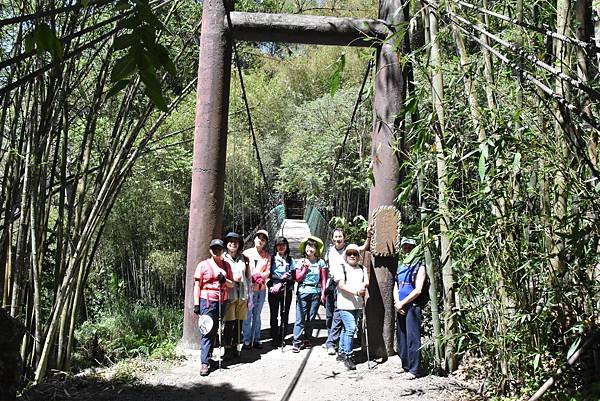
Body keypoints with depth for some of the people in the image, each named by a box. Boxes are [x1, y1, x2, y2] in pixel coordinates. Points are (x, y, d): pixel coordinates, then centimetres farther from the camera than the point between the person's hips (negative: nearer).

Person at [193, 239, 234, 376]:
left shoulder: (226, 265, 12)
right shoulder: (203, 265, 1)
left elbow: (232, 284, 14)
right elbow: (197, 286, -1)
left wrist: (224, 280, -9)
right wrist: (196, 304, -7)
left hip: (222, 302, 5)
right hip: (207, 301, -4)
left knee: (215, 330, 11)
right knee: (206, 331, -8)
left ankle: (208, 356, 22)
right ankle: (204, 363, -9)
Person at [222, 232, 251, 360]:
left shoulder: (244, 259, 11)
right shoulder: (223, 258, 1)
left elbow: (249, 278, 15)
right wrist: (232, 279, -12)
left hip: (242, 295, 4)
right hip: (229, 295, -4)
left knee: (239, 323, 7)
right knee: (229, 323, -6)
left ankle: (235, 347, 18)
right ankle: (227, 349, 4)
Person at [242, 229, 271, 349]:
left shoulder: (267, 256, 10)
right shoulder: (247, 253, 2)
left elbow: (267, 272, 4)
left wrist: (259, 276, -13)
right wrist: (253, 278, -13)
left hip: (261, 289, 3)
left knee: (257, 316, 8)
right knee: (247, 316, -4)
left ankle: (256, 340, 15)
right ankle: (247, 340, 3)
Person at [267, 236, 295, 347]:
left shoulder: (290, 260, 10)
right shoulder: (272, 258, 5)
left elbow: (292, 277, 2)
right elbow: (269, 275, -1)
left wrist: (281, 284, -10)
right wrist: (282, 278, -13)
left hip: (286, 291, 1)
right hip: (273, 290, -1)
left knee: (284, 315, 1)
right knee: (274, 315, 1)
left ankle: (282, 338, 10)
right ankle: (274, 338, 9)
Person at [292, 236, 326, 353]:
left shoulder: (320, 262, 6)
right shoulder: (301, 262, 6)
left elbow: (324, 279, 7)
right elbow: (297, 278, 3)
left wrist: (323, 293, 2)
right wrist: (305, 268, -7)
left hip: (316, 292, 1)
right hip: (303, 292, -1)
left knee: (311, 318, 5)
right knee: (300, 318, -6)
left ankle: (307, 340, 16)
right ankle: (296, 342, -6)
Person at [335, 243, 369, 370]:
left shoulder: (362, 269, 14)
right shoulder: (341, 268, -1)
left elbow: (367, 282, 6)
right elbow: (341, 285, -9)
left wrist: (364, 285, -18)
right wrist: (356, 292, -20)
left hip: (358, 305, 5)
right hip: (345, 304, -5)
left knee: (347, 329, 14)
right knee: (351, 328, -14)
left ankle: (342, 353, 25)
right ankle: (347, 356, -6)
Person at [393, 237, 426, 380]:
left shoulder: (419, 266, -4)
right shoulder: (401, 267, 17)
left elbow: (418, 290, -12)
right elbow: (395, 287, 15)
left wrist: (402, 303, -11)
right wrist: (397, 303, -3)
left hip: (412, 307, -7)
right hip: (400, 308, 7)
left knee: (412, 339, -8)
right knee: (401, 337, 11)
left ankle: (413, 370, -4)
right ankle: (405, 366, 22)